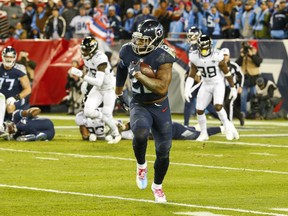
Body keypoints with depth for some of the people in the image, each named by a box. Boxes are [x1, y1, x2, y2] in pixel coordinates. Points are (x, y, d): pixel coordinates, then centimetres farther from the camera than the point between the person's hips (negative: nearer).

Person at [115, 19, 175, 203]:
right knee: (141, 134, -32)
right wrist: (118, 92, 27)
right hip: (139, 105, 1)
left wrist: (138, 74, -36)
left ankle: (157, 186, 34)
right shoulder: (128, 51, -11)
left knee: (163, 152, 6)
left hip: (160, 107, -1)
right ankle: (141, 165, -2)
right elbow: (122, 68, 14)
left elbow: (162, 88, -31)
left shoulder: (163, 57, -23)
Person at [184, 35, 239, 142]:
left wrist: (233, 89, -4)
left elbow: (227, 73, -10)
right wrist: (187, 89, -9)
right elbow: (192, 75, 2)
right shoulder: (195, 57, -10)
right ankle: (204, 134, 20)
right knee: (199, 110, 0)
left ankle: (228, 127, -1)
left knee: (218, 106, -24)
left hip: (218, 84, -5)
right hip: (206, 85, 5)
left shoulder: (217, 56, -21)